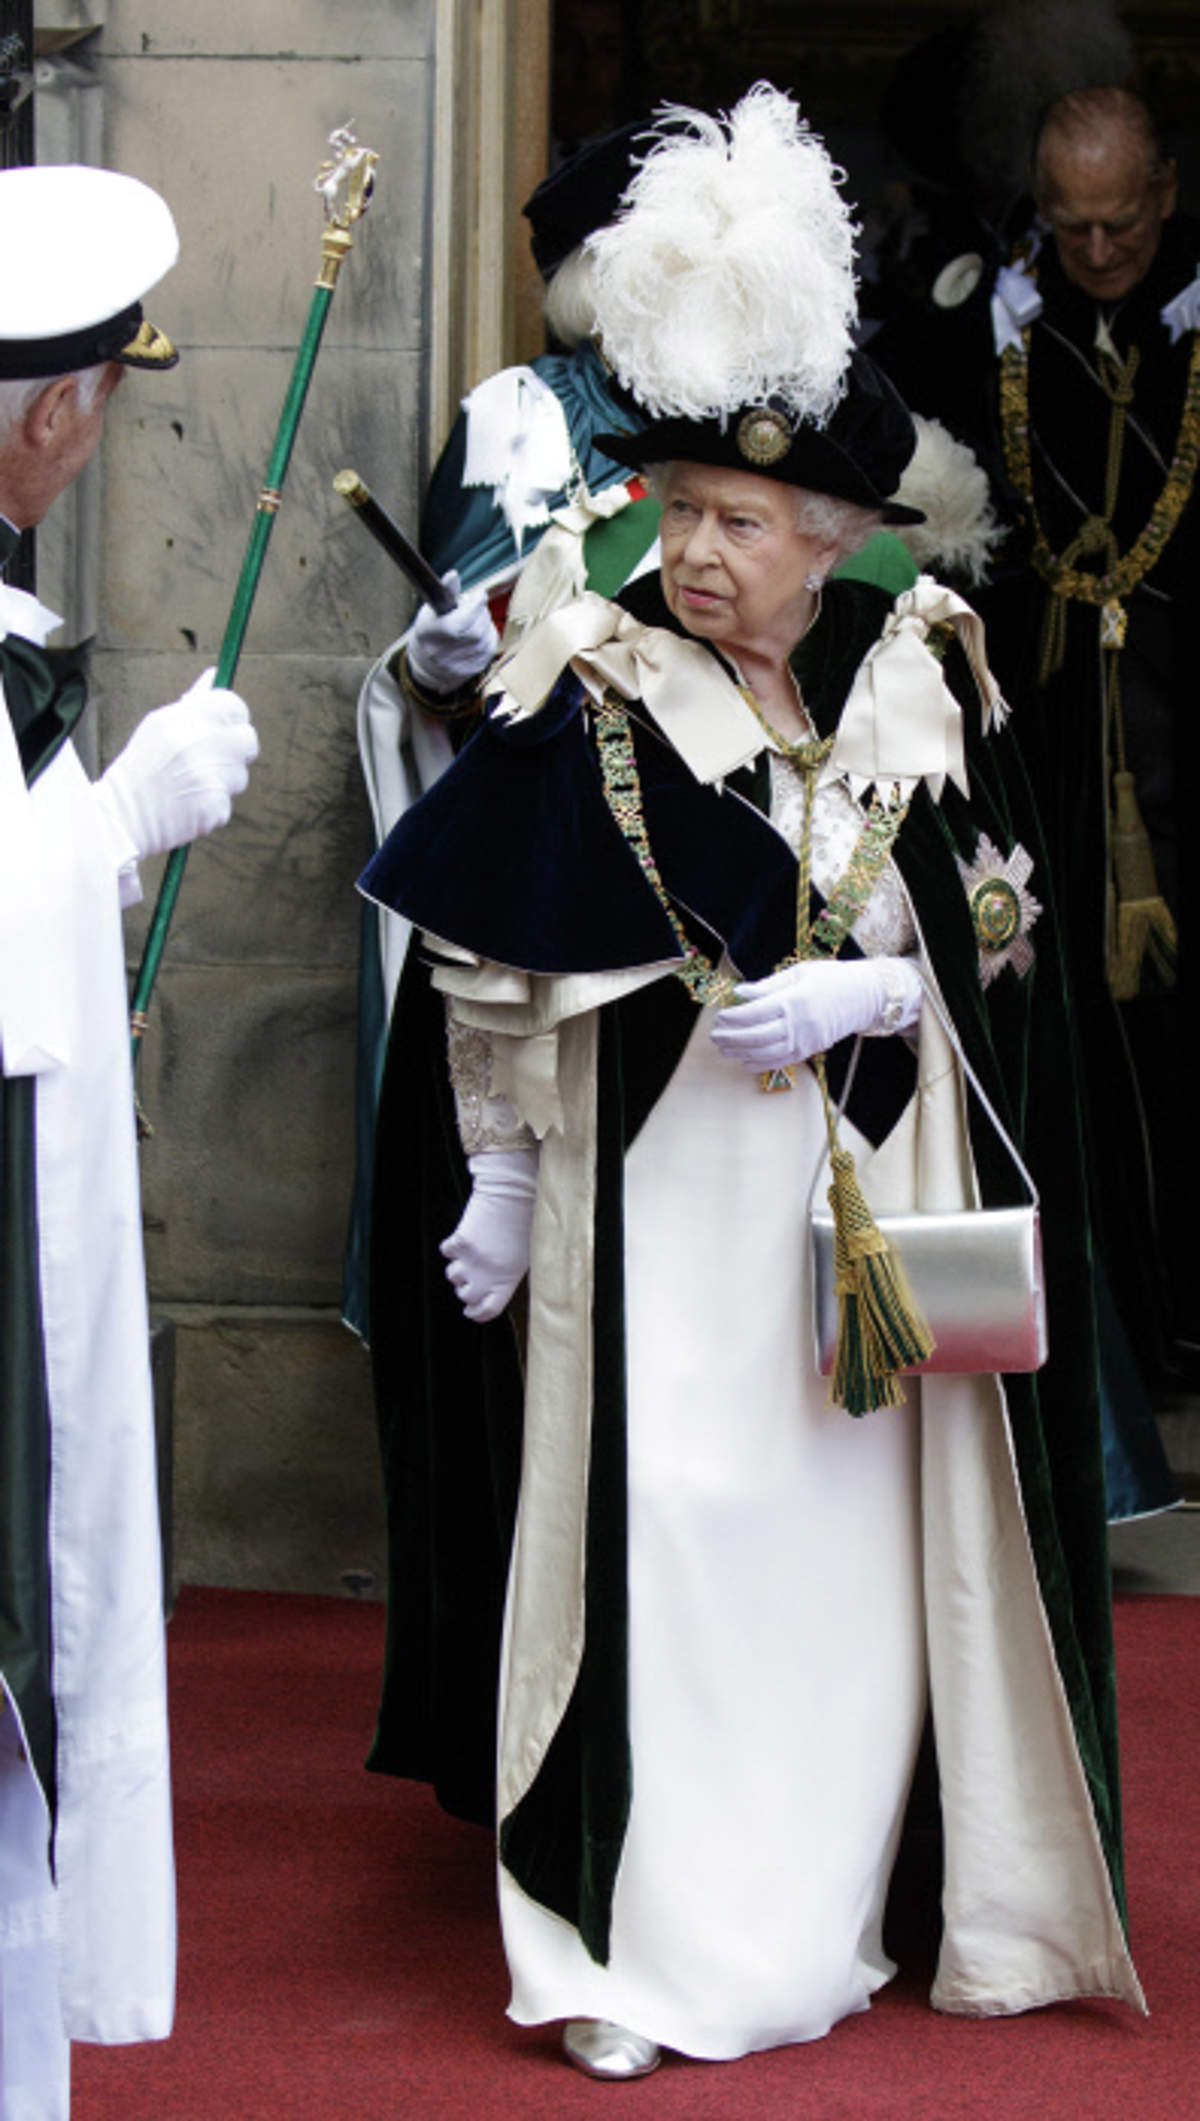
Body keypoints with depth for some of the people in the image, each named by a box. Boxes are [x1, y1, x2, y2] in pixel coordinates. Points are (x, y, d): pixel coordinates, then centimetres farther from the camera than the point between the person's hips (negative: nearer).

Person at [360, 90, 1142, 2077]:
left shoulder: (919, 676, 2)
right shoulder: (596, 690, -7)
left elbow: (1001, 921, 6)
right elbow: (496, 963, -2)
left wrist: (866, 988, -12)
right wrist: (501, 1176, 0)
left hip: (876, 1175, 3)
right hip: (666, 1179, -3)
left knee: (861, 1528, 7)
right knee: (668, 1523, -5)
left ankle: (824, 1916, 21)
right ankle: (647, 1943, 3)